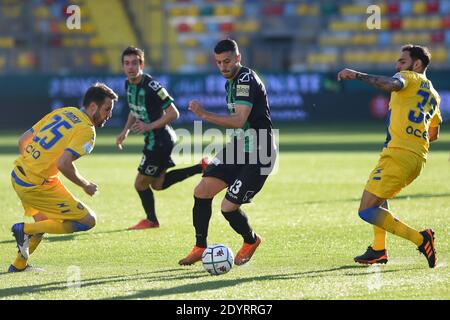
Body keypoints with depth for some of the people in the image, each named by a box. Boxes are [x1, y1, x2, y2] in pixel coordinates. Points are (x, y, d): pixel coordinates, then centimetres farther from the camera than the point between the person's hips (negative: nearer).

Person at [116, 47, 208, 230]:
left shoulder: (152, 87, -24)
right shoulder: (128, 84, 3)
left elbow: (173, 113, -22)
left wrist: (149, 126, -26)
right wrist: (125, 131, 12)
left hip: (160, 141, -10)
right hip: (154, 140, 10)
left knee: (141, 184, 3)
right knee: (157, 184, 20)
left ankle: (151, 220, 26)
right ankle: (201, 167, 20)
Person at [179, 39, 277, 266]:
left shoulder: (247, 80, -19)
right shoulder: (231, 83, 12)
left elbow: (239, 120, -30)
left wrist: (205, 116, -38)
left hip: (258, 155, -9)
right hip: (238, 146, 9)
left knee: (228, 207, -11)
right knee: (202, 191, -2)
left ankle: (251, 241, 19)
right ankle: (200, 247, 10)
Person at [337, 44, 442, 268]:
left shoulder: (409, 77, 1)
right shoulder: (433, 95, 25)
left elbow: (393, 84, -24)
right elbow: (434, 134, 34)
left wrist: (357, 75, -23)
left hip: (398, 153, -9)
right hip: (419, 158, 9)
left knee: (366, 211, -12)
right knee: (377, 197, 31)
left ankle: (420, 239, -18)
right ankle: (378, 249, 22)